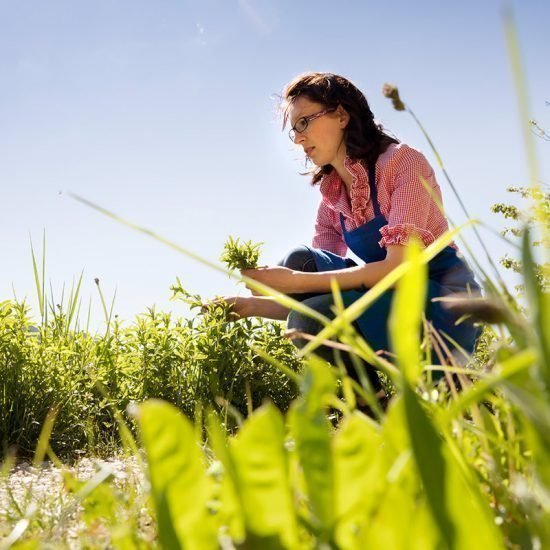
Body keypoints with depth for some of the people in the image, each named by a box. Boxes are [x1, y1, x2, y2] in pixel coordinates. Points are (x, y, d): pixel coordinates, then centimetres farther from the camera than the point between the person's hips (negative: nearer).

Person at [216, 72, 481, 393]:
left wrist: (295, 282, -25)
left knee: (314, 319, -25)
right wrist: (252, 306, -10)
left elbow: (399, 266, -22)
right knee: (300, 261, -14)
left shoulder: (403, 162, -12)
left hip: (444, 300, -7)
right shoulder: (331, 200, 8)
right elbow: (320, 280, 6)